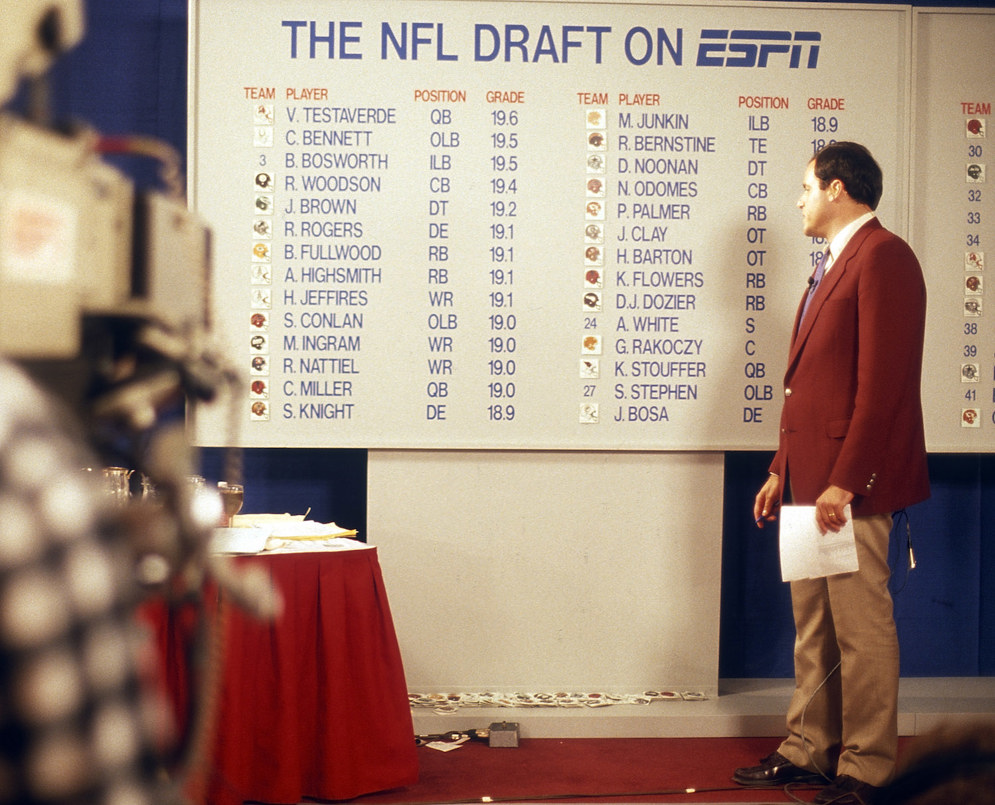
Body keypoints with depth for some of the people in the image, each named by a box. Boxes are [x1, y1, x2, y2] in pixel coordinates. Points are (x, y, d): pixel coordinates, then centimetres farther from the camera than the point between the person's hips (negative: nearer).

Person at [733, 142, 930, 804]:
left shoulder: (882, 257, -11)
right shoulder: (832, 269, 20)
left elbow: (883, 381, -19)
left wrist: (845, 480, -22)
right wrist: (784, 469, 19)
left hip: (852, 484, -10)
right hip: (813, 480, 10)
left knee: (861, 627, -2)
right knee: (813, 625, 15)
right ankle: (810, 750, 24)